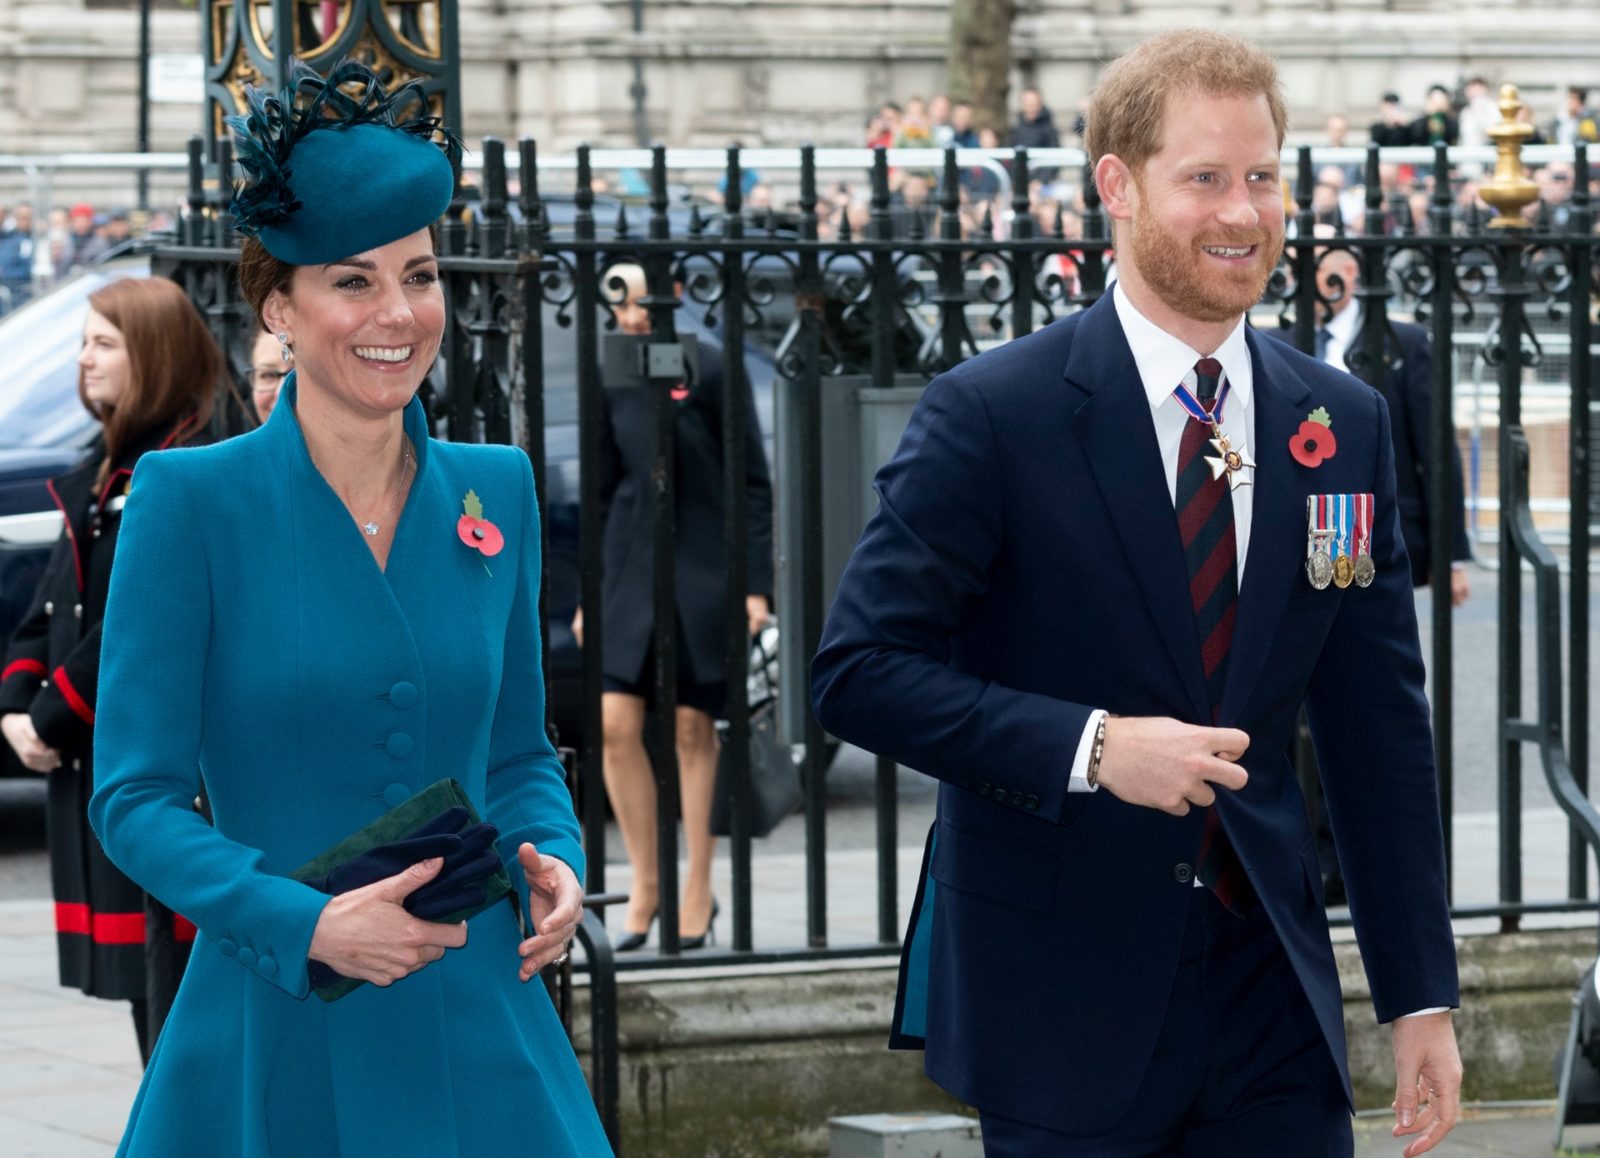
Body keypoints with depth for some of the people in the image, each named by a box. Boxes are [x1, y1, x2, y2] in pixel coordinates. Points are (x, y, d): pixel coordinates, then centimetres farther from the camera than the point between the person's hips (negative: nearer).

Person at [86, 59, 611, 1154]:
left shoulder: (496, 491, 8)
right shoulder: (191, 500, -6)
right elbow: (136, 795, -7)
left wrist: (552, 862, -3)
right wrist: (306, 922, -19)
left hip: (479, 1032, 4)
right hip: (277, 1042, -3)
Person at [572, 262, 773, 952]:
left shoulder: (712, 373, -6)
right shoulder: (614, 381, 7)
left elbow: (753, 482, -3)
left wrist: (756, 583, -8)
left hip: (703, 571, -4)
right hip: (631, 569, 4)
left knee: (694, 727, 1)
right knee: (616, 726, -4)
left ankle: (698, 894, 12)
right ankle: (645, 884, 9)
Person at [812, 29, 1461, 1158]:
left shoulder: (1344, 423, 7)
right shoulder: (991, 416, -7)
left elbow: (1378, 726, 9)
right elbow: (859, 670, -10)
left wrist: (1422, 994, 6)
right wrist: (1090, 747, -21)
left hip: (1269, 985, 4)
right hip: (1061, 1002, -4)